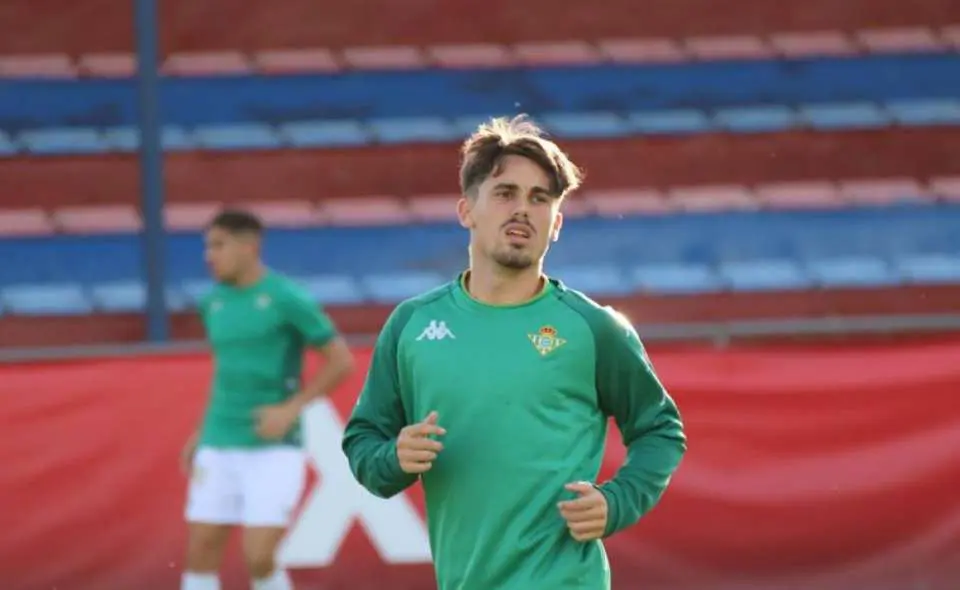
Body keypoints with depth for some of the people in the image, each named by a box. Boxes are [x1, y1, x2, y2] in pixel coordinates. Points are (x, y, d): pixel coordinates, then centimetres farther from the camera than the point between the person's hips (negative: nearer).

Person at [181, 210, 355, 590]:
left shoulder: (287, 299, -10)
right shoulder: (214, 303, 9)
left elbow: (341, 361, -8)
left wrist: (291, 409, -16)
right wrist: (201, 433, 17)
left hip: (274, 449, -6)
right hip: (220, 448, 6)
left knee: (258, 557, -14)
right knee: (200, 554, 1)